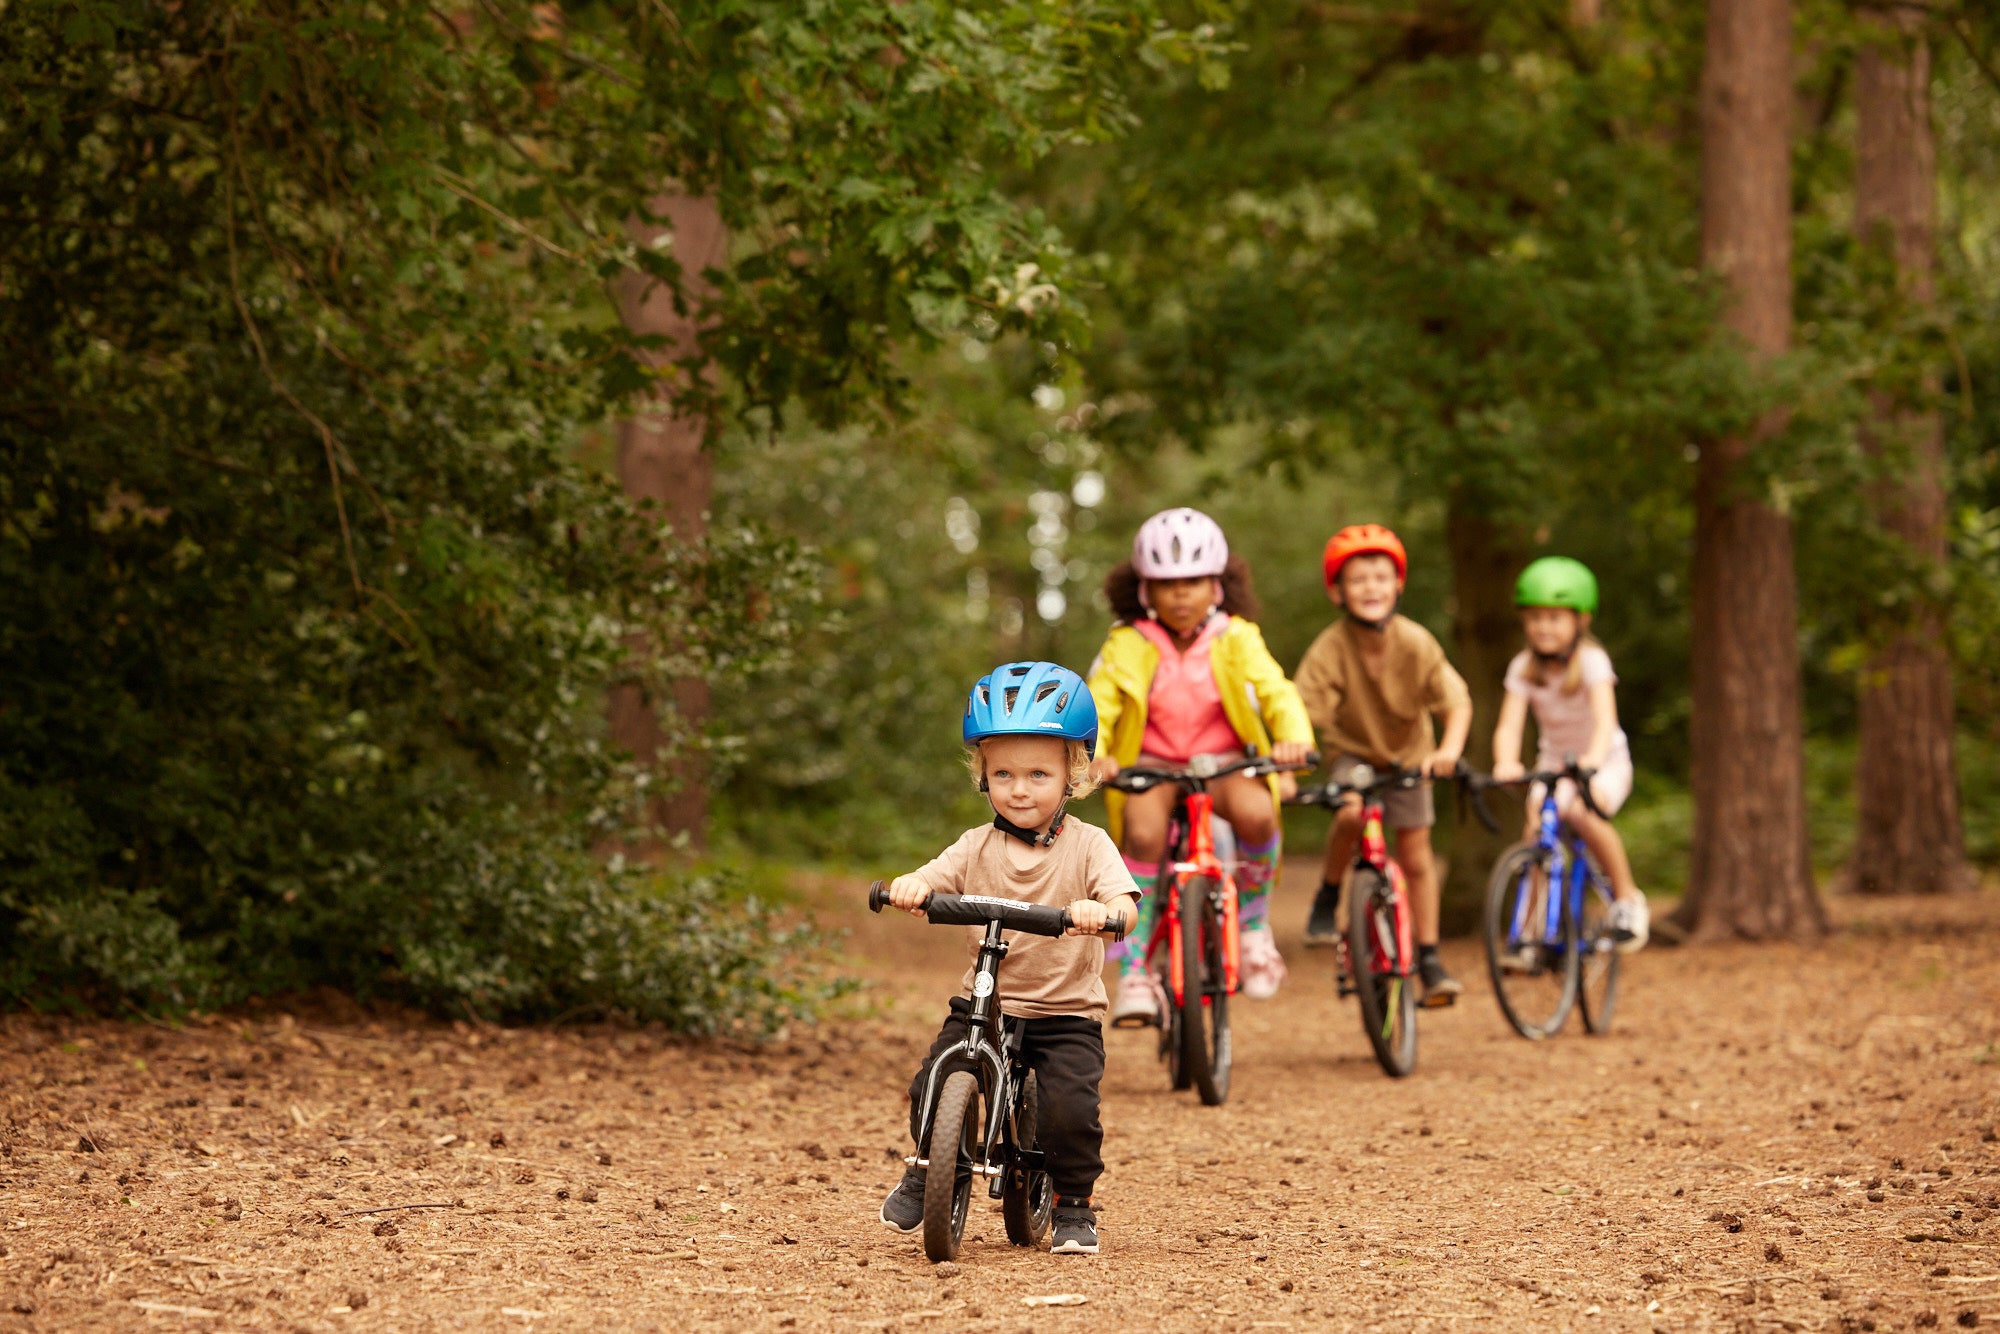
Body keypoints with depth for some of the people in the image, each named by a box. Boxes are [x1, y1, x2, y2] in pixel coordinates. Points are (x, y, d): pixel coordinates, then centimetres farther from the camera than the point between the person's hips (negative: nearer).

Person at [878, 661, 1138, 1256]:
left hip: (1067, 1012, -2)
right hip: (984, 1003, 2)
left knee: (1070, 1107, -20)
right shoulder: (978, 847, 3)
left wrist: (1102, 910, -42)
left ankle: (1074, 1207, 5)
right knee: (931, 1088, -14)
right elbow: (935, 876, -11)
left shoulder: (1088, 845, -4)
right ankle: (927, 1169, 17)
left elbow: (1126, 901, -19)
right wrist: (910, 886, -35)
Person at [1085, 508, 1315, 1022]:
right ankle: (1135, 970, -22)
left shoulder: (1236, 639, 0)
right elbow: (1096, 706, -10)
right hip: (1153, 765, 0)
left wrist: (1294, 738, -32)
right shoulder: (1127, 646, -2)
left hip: (1223, 762, 0)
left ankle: (1253, 924, -5)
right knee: (1143, 834, -33)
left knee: (1256, 813, -33)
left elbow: (1276, 691, -10)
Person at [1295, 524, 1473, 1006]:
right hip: (1352, 751, -1)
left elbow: (1457, 700, -24)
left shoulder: (1416, 643, -26)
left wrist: (1449, 749, -43)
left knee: (1416, 856, 2)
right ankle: (1327, 899, -6)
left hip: (1407, 753, 1)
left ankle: (1429, 958, 16)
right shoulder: (1329, 650, -29)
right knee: (1350, 812, -32)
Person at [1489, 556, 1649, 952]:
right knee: (1536, 824, -21)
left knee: (1582, 813, -31)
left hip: (1605, 762, -3)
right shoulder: (1524, 667, -11)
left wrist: (1592, 759, -53)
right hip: (1553, 761, 3)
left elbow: (1605, 718, -33)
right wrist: (1506, 763, -44)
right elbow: (1509, 725, -22)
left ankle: (1626, 897, -11)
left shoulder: (1591, 660, -20)